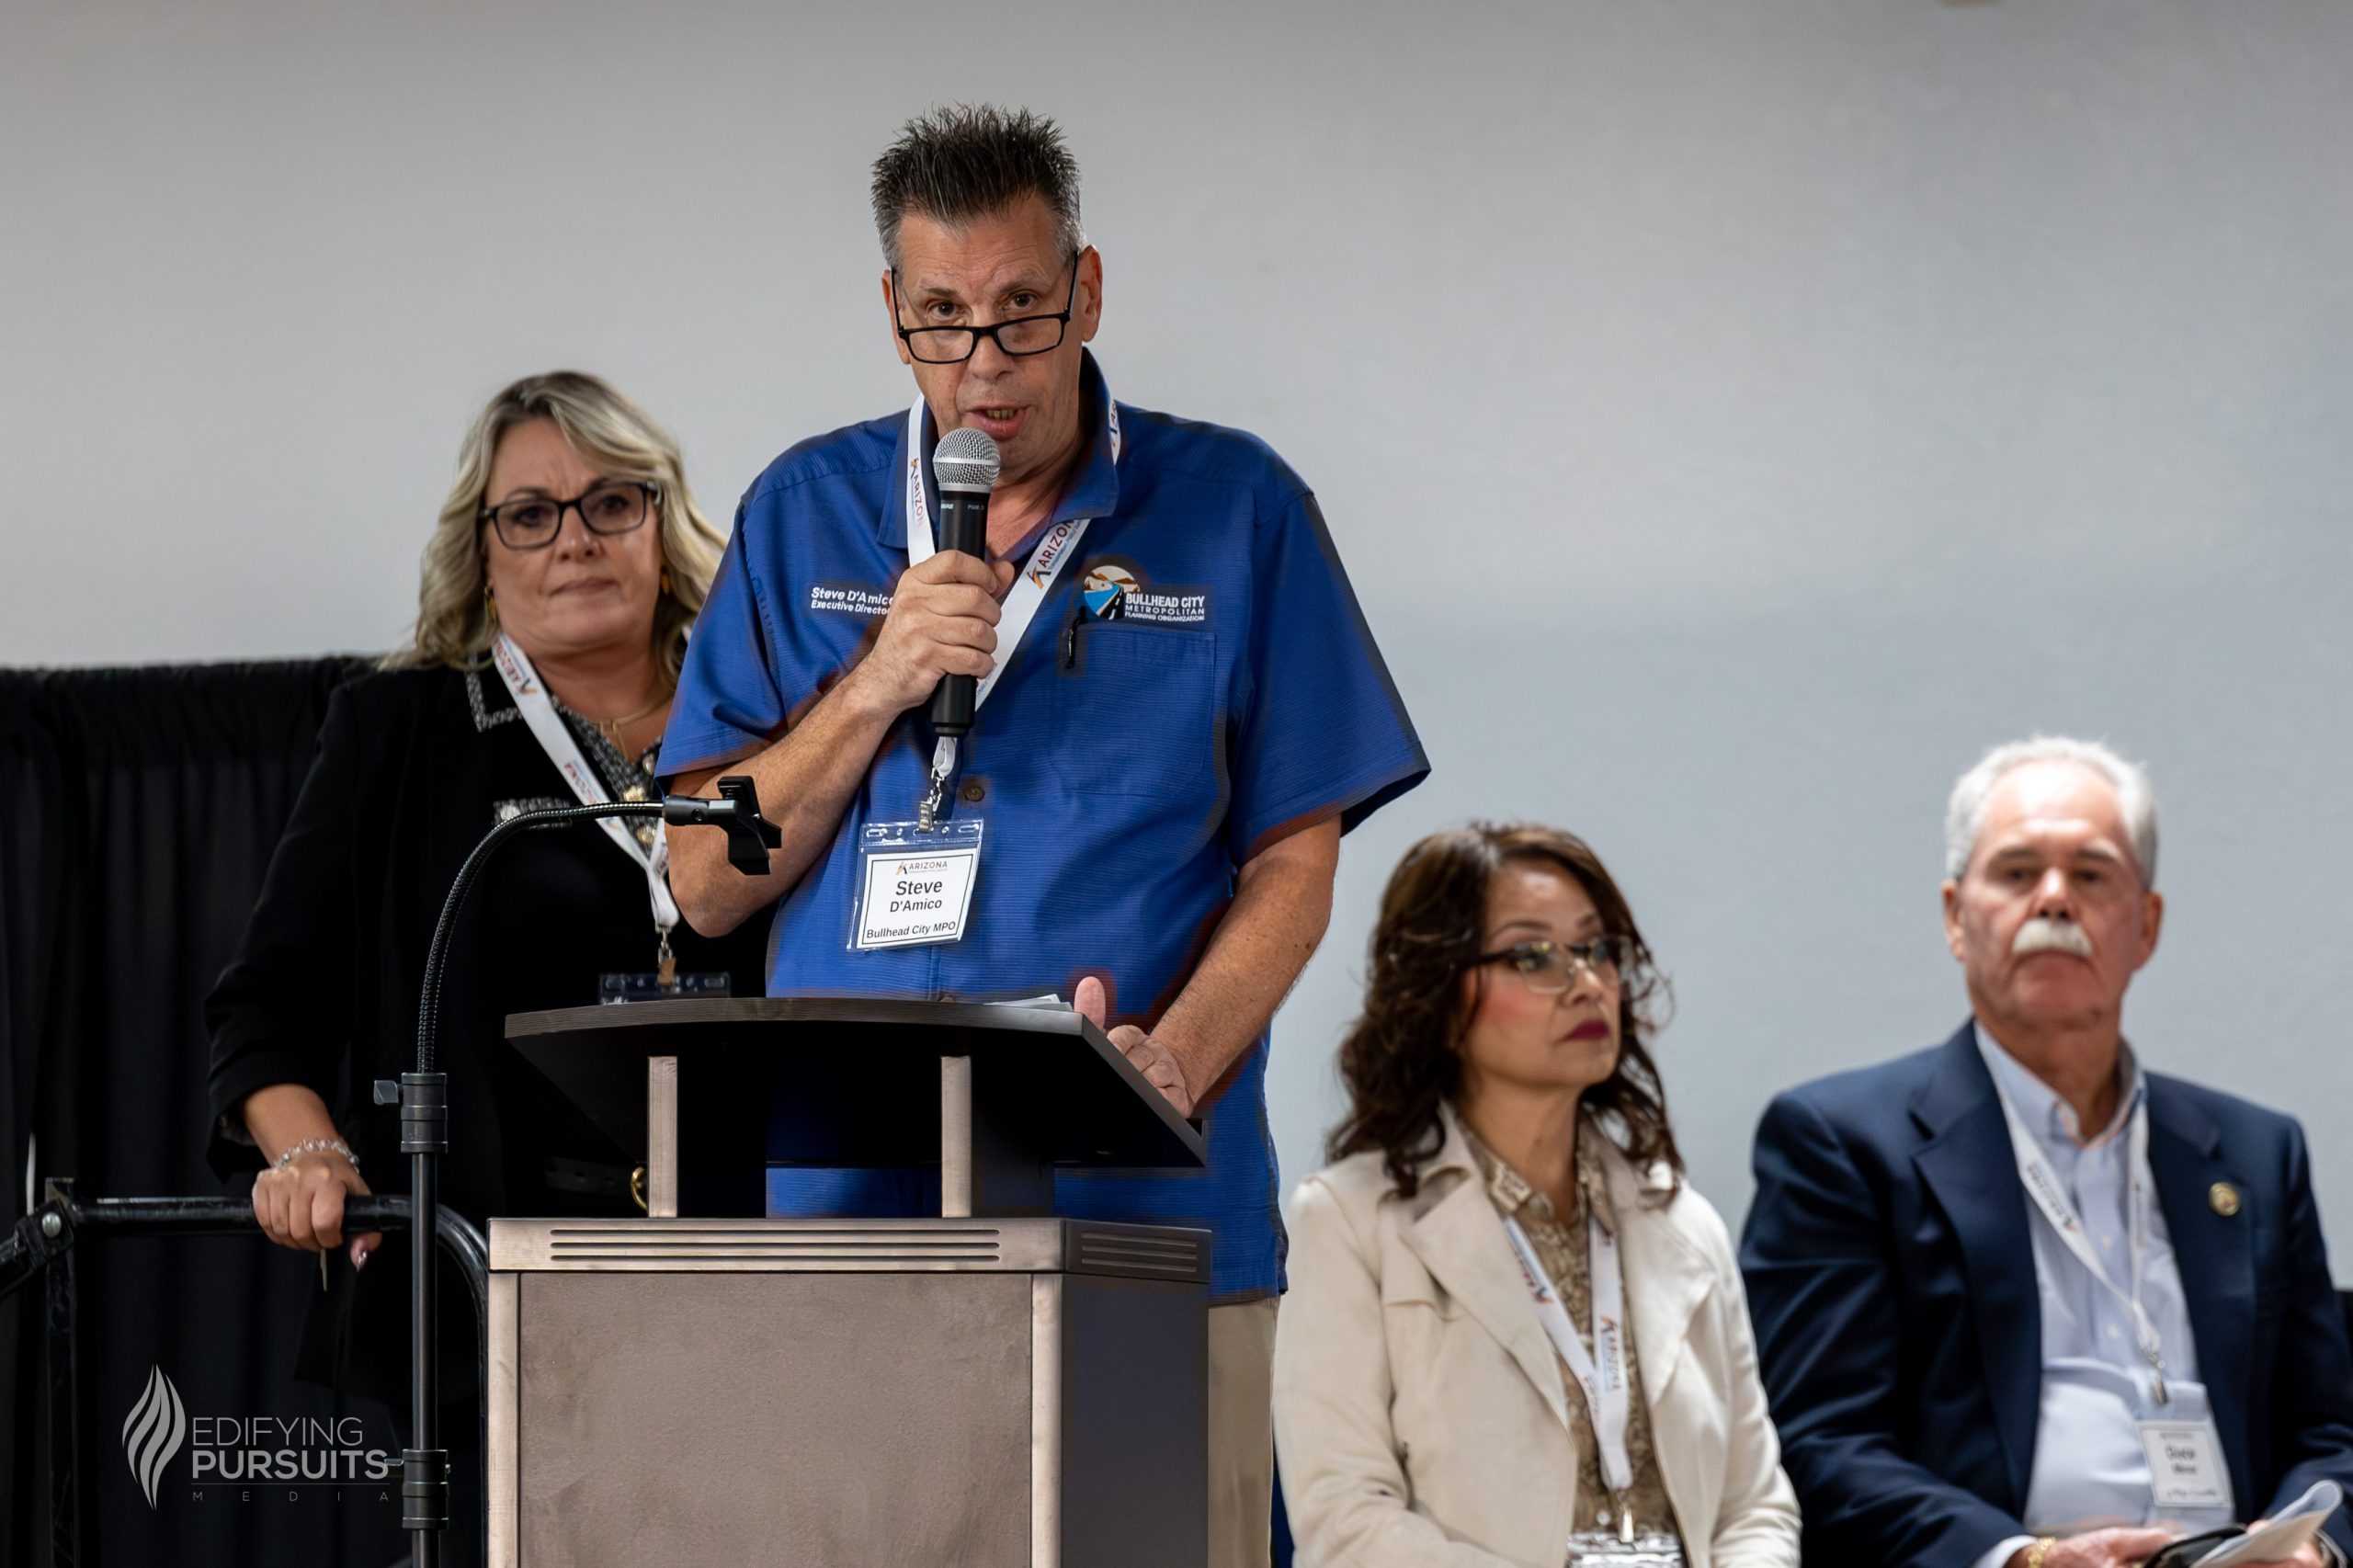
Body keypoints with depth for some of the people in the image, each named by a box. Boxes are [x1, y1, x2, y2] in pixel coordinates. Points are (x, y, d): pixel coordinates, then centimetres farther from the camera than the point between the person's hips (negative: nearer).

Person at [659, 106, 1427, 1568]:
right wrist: (876, 690, -7)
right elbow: (710, 883, 8)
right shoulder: (806, 516, 11)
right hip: (853, 1204, 2)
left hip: (1150, 1219, -2)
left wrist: (1170, 1064, -15)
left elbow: (1292, 864, 2)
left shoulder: (1235, 511, 4)